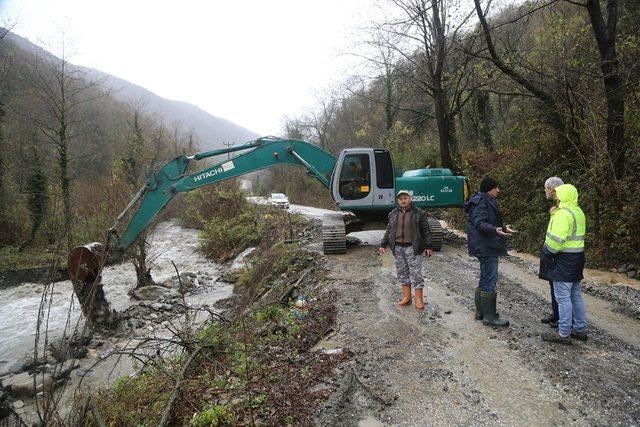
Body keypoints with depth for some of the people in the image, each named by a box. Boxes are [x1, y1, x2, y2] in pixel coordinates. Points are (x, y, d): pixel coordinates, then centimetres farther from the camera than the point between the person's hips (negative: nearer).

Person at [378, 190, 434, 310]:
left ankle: (419, 299, 5)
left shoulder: (419, 213, -3)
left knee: (415, 273, -3)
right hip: (398, 248, 5)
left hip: (413, 248, -4)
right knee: (401, 272, 8)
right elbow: (388, 231, 15)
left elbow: (426, 231, -1)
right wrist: (383, 245, 11)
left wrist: (428, 246, -5)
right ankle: (407, 296, 19)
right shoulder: (393, 214, 9)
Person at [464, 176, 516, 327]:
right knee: (490, 281, -6)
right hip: (486, 248, -11)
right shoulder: (481, 203, -16)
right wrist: (495, 230, -41)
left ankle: (480, 312, 26)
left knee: (484, 280, 17)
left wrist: (504, 227, 33)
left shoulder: (487, 202, 17)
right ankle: (489, 317, 0)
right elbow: (480, 223, -28)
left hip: (487, 247, 11)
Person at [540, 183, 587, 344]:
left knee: (563, 297, -3)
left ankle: (563, 334, 3)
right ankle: (580, 329, 26)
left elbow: (557, 239, -23)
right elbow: (575, 235, 14)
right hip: (578, 257, 10)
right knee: (576, 295, 17)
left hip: (564, 259, -10)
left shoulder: (563, 213, -19)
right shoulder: (579, 212, 13)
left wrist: (547, 252, -10)